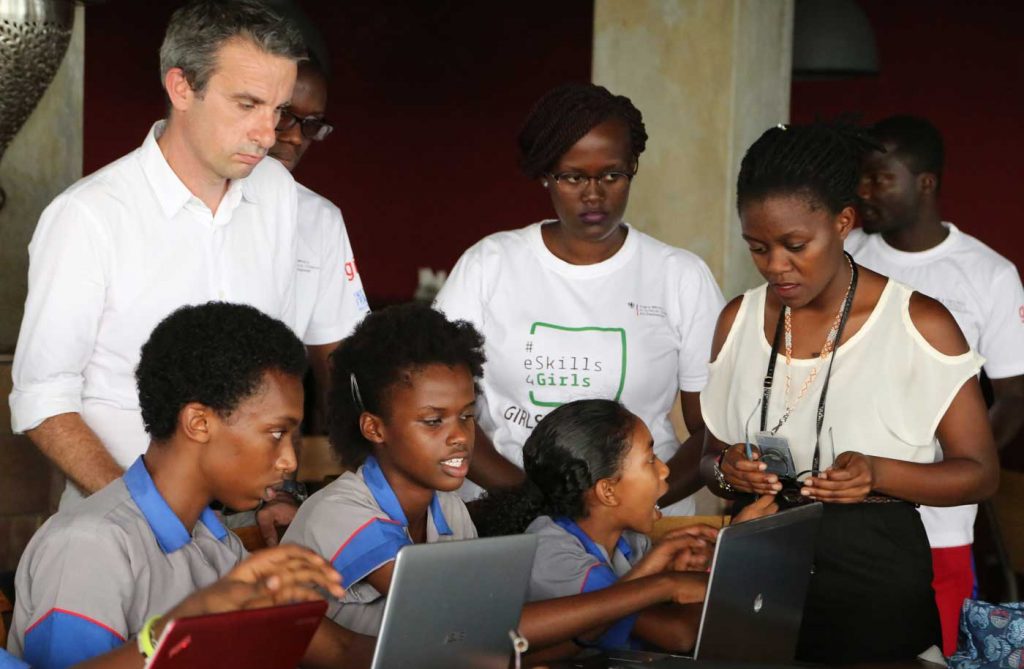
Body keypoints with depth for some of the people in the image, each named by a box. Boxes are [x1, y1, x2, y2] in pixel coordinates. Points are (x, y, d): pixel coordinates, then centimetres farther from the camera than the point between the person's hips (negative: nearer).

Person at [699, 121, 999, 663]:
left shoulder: (921, 326, -9)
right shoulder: (739, 321, 6)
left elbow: (980, 473, -6)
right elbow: (711, 454, 13)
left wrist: (877, 474, -23)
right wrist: (726, 470, -11)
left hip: (877, 585, -4)